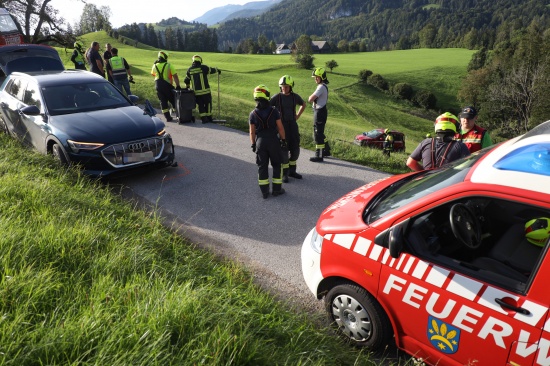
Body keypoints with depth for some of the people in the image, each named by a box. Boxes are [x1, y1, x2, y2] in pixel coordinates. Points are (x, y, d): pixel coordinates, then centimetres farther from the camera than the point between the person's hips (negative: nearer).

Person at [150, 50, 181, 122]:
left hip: (158, 85, 4)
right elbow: (175, 76, -14)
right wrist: (178, 86, -15)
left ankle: (168, 117, 6)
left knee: (163, 101, 8)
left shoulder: (155, 65, 4)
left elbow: (153, 74, 22)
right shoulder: (169, 65, -8)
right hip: (167, 85, -3)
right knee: (173, 100, 7)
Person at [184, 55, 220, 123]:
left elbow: (187, 80, 15)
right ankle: (209, 117, 16)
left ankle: (203, 118, 8)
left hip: (196, 92, 4)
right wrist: (217, 70, 29)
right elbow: (211, 70, 9)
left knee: (200, 105, 11)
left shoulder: (190, 70, 4)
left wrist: (187, 86, 33)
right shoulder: (203, 67, -7)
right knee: (208, 103, 11)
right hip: (205, 91, -3)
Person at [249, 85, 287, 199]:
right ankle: (277, 189, 15)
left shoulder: (253, 114, -4)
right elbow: (280, 127, -5)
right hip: (273, 140, -1)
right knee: (276, 164, 12)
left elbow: (252, 131, 0)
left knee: (262, 166, 10)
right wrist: (283, 139, 6)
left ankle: (264, 191, 14)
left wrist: (253, 144, 11)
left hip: (260, 141, 2)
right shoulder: (274, 111, -8)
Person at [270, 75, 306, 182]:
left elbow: (303, 104, 22)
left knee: (295, 149, 7)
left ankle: (292, 171, 25)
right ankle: (284, 174, 11)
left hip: (293, 125, 4)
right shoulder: (277, 97, -10)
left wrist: (297, 116, 12)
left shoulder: (295, 96, 1)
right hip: (282, 126, -4)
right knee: (284, 150, -2)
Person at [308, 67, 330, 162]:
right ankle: (326, 150, 34)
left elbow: (310, 99, -21)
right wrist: (312, 97, -2)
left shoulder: (321, 87, -18)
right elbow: (311, 99, 18)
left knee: (318, 134, -4)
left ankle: (319, 156, 2)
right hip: (321, 111, 10)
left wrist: (311, 97, -1)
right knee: (320, 133, 21)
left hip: (319, 112, -10)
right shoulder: (324, 86, 14)